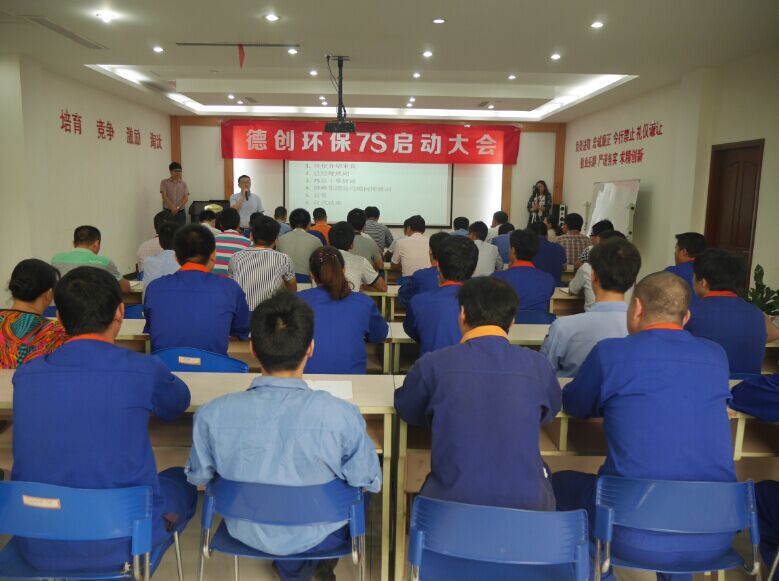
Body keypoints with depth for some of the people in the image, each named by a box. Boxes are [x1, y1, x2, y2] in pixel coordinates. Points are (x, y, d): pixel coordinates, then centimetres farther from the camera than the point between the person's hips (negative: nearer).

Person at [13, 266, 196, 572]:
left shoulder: (24, 375, -5)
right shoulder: (143, 370, -16)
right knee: (182, 481, 25)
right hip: (121, 544, -4)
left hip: (37, 547, 4)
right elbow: (178, 403, 7)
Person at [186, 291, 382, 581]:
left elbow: (198, 478, -6)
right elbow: (370, 484, -17)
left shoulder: (211, 415, -24)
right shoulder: (342, 415, -32)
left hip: (247, 534, 3)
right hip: (317, 537, -2)